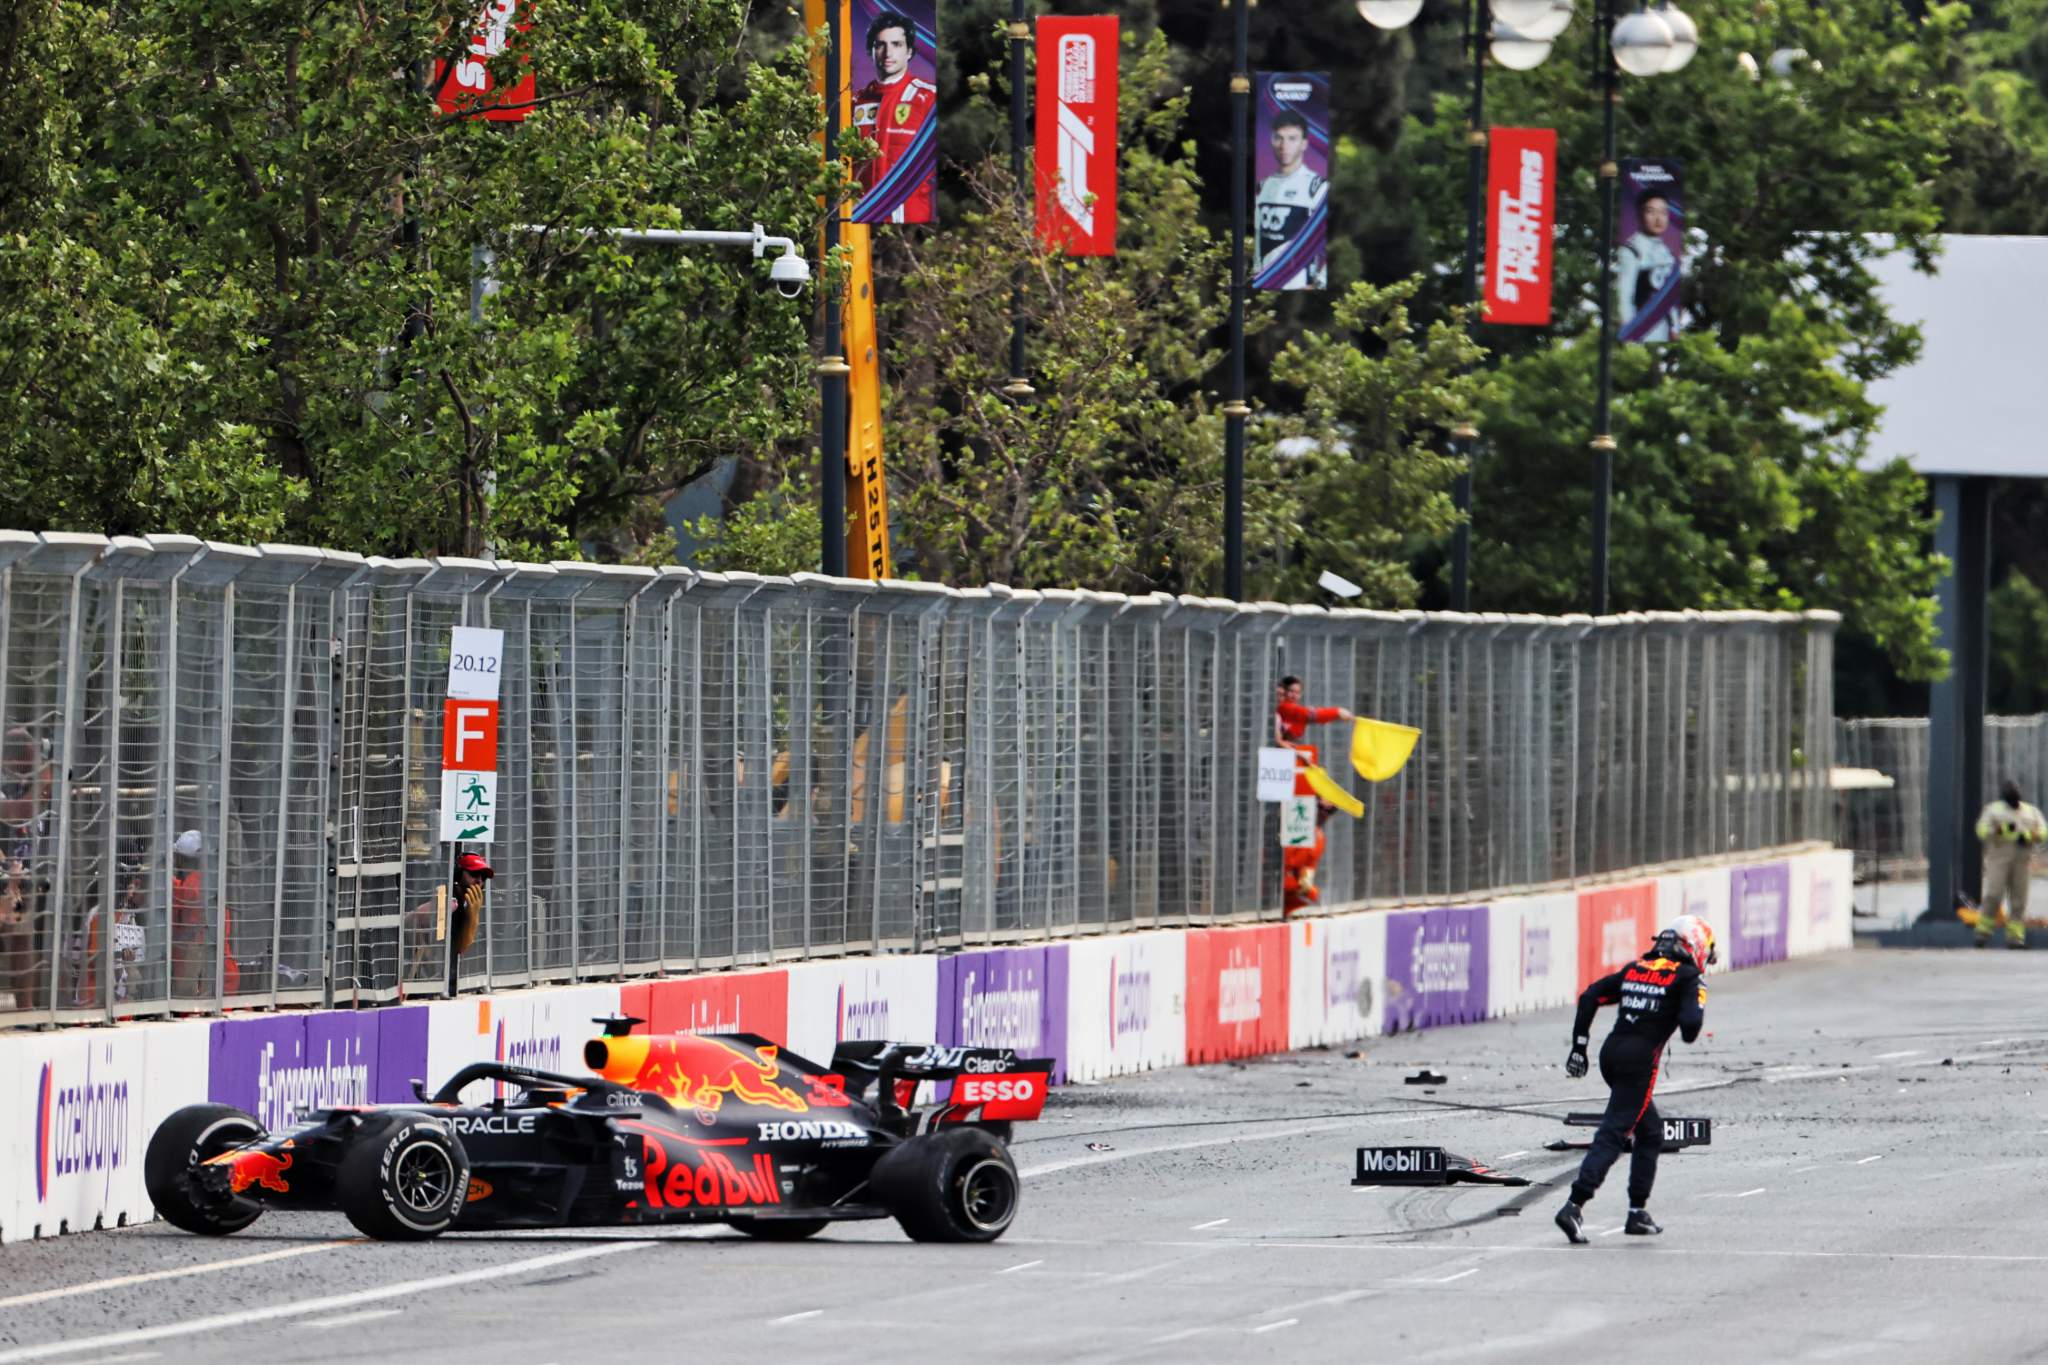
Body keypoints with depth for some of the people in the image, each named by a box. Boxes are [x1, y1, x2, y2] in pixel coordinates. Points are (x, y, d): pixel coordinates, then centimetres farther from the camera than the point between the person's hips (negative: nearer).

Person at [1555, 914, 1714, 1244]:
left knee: (1650, 1133, 21)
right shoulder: (1687, 977, -2)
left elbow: (1590, 997, 12)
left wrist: (1579, 1045, 13)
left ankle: (1638, 1212, 19)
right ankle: (1574, 1207, -21)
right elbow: (1690, 1025, -14)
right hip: (1640, 1062, -7)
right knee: (1612, 1135, -9)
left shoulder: (1636, 968, 17)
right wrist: (1691, 1031, 10)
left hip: (1611, 1054, 7)